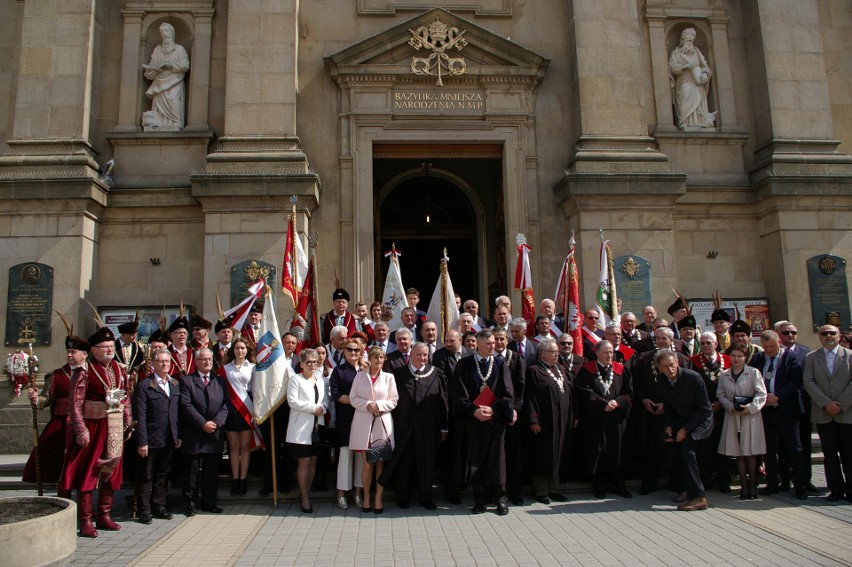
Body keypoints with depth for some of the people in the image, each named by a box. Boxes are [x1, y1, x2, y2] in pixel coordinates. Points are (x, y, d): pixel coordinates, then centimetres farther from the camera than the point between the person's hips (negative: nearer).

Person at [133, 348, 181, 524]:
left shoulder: (175, 384, 10)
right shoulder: (144, 385, -7)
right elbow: (140, 416, -11)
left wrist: (179, 436, 7)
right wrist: (142, 442, -14)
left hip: (169, 440, 5)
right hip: (151, 440, -5)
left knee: (163, 475, 14)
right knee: (146, 477, 6)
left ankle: (159, 507, 25)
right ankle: (144, 511, 16)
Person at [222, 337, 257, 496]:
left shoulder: (253, 367, 5)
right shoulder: (226, 368, 8)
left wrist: (255, 410, -6)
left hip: (247, 410, -1)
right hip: (231, 410, 1)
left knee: (245, 446, 2)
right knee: (234, 446, 5)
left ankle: (243, 479, 8)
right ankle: (235, 479, 11)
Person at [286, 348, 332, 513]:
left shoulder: (321, 380, 13)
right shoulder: (295, 380, -3)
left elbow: (327, 399, 10)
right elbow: (292, 401, -14)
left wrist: (323, 408, -12)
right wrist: (314, 408, -14)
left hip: (317, 426, 5)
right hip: (301, 427, -5)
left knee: (313, 461, 10)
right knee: (304, 462, -2)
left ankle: (306, 493, 21)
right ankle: (305, 498, 5)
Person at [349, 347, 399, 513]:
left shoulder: (389, 377, 7)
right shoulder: (360, 375, 8)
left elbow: (393, 400, 3)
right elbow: (353, 398, 4)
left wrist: (378, 405, -12)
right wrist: (368, 405, -11)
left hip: (383, 423, 0)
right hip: (363, 423, 0)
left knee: (381, 463, 2)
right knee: (367, 463, 2)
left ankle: (378, 498, 12)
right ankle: (366, 497, 15)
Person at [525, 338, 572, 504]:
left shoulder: (561, 370, 15)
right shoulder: (534, 371, -7)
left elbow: (569, 393, 17)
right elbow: (529, 397, -12)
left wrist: (572, 416, 11)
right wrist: (533, 420, -17)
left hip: (561, 420, 7)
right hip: (545, 421, -7)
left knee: (557, 454, 12)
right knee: (543, 455, 1)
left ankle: (552, 489, 22)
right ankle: (541, 491, 10)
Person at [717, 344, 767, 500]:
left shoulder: (753, 373, -3)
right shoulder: (724, 375, 8)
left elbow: (761, 394, -6)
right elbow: (720, 395, 8)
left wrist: (750, 408, -17)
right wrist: (731, 407, -8)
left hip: (750, 416, -3)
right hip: (732, 417, 3)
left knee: (750, 452, -1)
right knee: (738, 453, 6)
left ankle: (752, 485, 12)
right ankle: (744, 486, 13)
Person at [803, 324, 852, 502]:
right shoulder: (811, 357, 8)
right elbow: (808, 382, -1)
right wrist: (826, 403, -11)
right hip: (823, 414, 1)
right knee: (830, 453, 5)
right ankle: (836, 489, 12)